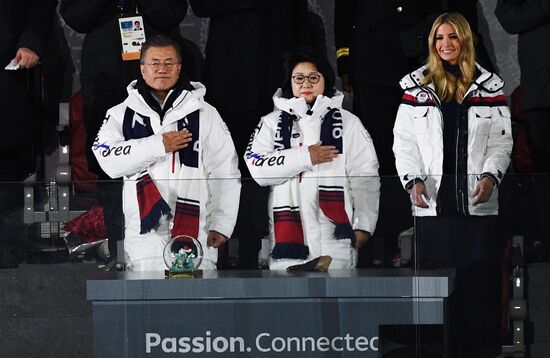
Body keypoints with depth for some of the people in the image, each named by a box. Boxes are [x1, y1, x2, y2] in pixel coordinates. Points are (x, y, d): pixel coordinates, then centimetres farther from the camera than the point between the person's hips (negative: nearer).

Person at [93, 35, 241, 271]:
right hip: (145, 232, 0)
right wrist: (159, 145, -10)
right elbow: (108, 159, -5)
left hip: (194, 231, 0)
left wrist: (222, 224, 0)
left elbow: (225, 172, 8)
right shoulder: (121, 114, 13)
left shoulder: (204, 114, 12)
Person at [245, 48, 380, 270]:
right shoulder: (272, 123, 16)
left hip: (335, 236, -1)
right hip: (288, 232, 1)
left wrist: (363, 226, -4)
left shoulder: (347, 123, 13)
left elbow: (365, 178, 6)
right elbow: (257, 167, -1)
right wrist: (305, 157, -8)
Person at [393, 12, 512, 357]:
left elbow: (502, 141, 7)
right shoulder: (417, 86, 9)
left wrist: (491, 176, -10)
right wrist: (413, 180, -10)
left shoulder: (489, 86, 10)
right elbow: (404, 141, 6)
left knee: (478, 281, -4)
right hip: (432, 202, 0)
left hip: (477, 201, 0)